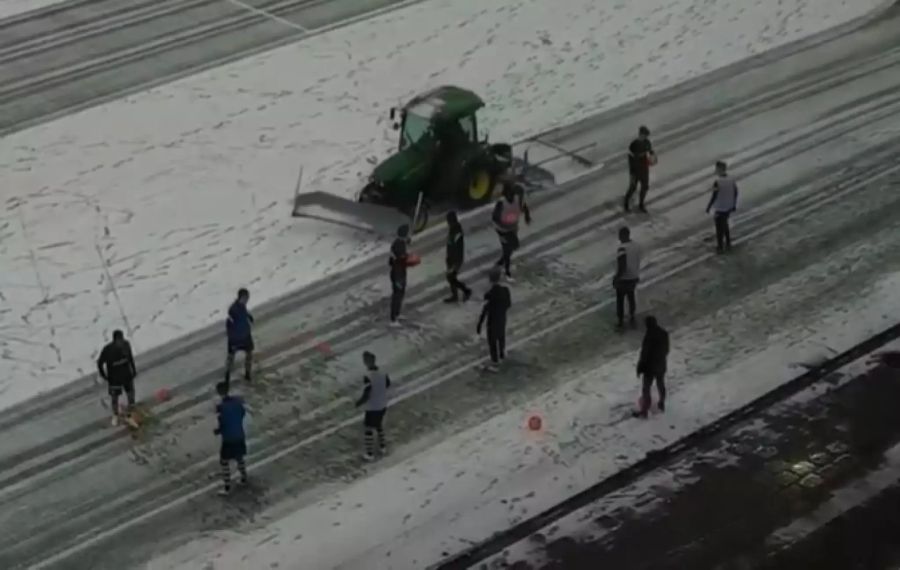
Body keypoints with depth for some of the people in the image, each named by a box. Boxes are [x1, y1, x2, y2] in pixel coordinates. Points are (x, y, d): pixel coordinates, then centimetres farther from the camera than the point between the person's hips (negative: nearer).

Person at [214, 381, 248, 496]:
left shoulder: (221, 407, -24)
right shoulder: (237, 401, -6)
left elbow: (222, 425, -21)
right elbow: (243, 413, 9)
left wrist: (217, 431, -1)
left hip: (228, 439, -6)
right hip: (240, 436, 6)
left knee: (224, 462, 9)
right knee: (239, 458, 27)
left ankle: (227, 487, 15)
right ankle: (244, 478, 43)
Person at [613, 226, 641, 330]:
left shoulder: (622, 249, -26)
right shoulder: (636, 246, -3)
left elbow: (622, 267, -27)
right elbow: (638, 262, 8)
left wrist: (616, 278, -15)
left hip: (623, 279, -7)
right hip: (634, 277, 7)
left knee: (620, 300, 9)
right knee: (631, 297, 24)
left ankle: (621, 323, 16)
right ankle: (632, 319, 36)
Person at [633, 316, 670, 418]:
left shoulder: (649, 336, -30)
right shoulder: (664, 333, -9)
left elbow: (644, 354, -22)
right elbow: (666, 349, 5)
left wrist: (639, 368, -11)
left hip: (650, 367, -6)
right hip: (661, 365, 6)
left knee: (645, 389, 7)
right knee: (661, 385, 25)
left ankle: (643, 411, 16)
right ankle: (662, 404, 42)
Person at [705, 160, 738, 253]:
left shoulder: (717, 183, -26)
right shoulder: (732, 180, -7)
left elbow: (714, 197, -22)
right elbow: (735, 193, 2)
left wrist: (708, 207, -8)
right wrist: (734, 205, 16)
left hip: (720, 208, -6)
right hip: (729, 207, 6)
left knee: (719, 228, 11)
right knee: (725, 225, 26)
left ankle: (720, 247, 22)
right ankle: (728, 244, 33)